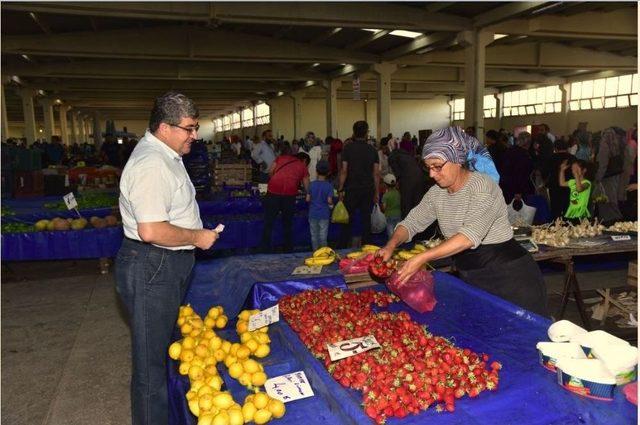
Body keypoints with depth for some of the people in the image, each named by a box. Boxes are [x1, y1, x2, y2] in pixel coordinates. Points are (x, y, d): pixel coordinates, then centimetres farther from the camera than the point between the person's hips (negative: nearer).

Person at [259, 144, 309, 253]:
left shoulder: (280, 158, 24)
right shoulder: (303, 166, 21)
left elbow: (270, 172, 14)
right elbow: (306, 186, 16)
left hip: (273, 191, 0)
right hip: (289, 194, 0)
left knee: (268, 223, 8)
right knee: (288, 224, 15)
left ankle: (265, 250, 11)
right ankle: (288, 250, 22)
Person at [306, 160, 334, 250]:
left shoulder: (312, 184, -4)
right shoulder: (329, 185, -9)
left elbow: (307, 199, -4)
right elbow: (329, 200, -14)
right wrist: (331, 204, 7)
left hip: (313, 214, 2)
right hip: (324, 215, -2)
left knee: (314, 235, 12)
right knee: (323, 236, 6)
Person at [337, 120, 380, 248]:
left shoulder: (348, 147, -4)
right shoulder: (372, 150, 4)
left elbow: (344, 170, -7)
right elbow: (376, 173, 5)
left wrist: (340, 189, -1)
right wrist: (377, 192, 11)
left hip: (351, 189, -2)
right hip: (368, 190, 2)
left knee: (348, 220, 4)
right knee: (366, 219, 8)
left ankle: (342, 248, 7)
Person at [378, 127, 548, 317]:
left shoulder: (483, 186, -20)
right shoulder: (436, 193, 2)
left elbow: (470, 236, -32)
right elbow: (411, 222, 8)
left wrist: (422, 258, -37)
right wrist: (390, 246, -13)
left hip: (508, 277, -6)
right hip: (471, 279, 7)